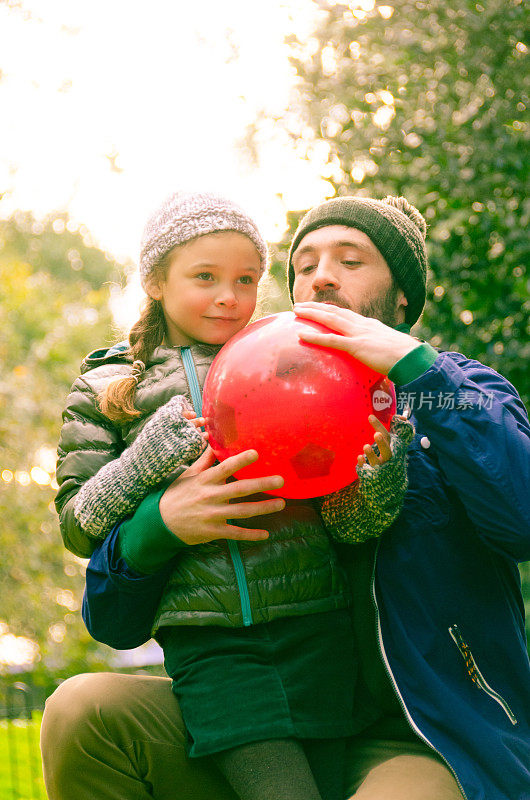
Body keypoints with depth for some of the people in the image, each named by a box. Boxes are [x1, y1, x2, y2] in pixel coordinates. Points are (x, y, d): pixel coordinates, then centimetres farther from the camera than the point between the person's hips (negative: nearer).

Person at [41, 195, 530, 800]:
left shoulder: (456, 390, 8)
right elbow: (114, 622, 9)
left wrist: (416, 363, -16)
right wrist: (159, 523, -14)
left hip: (429, 746, -4)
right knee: (82, 710, -18)